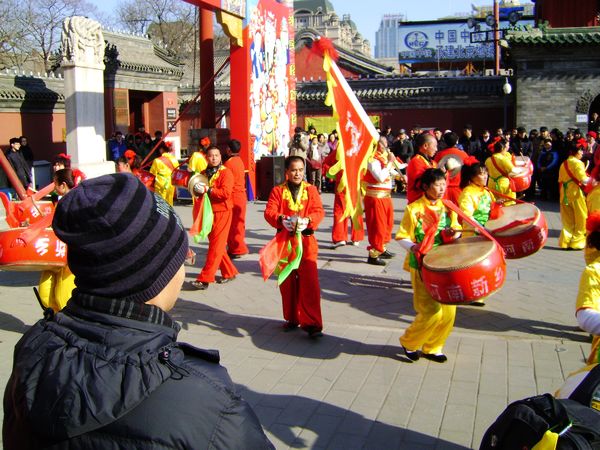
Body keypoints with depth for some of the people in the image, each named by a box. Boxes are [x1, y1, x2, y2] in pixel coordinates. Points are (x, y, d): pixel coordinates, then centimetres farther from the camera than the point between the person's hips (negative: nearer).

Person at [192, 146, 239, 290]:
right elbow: (198, 190, 18)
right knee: (216, 244, 12)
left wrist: (207, 189, -23)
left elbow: (226, 193, -19)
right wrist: (197, 190, -5)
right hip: (208, 212, 7)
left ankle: (205, 278, -9)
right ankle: (229, 272, 24)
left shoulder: (225, 172, -6)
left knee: (216, 245, -7)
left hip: (222, 212, -7)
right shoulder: (204, 173, 12)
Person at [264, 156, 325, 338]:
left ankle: (312, 324, -6)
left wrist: (307, 221, -26)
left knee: (309, 282, -9)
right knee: (287, 283, 9)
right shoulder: (278, 191, 5)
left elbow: (319, 211, -5)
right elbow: (269, 212, -6)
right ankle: (292, 319, 25)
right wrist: (281, 219, -27)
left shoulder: (311, 190, 6)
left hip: (306, 242, -1)